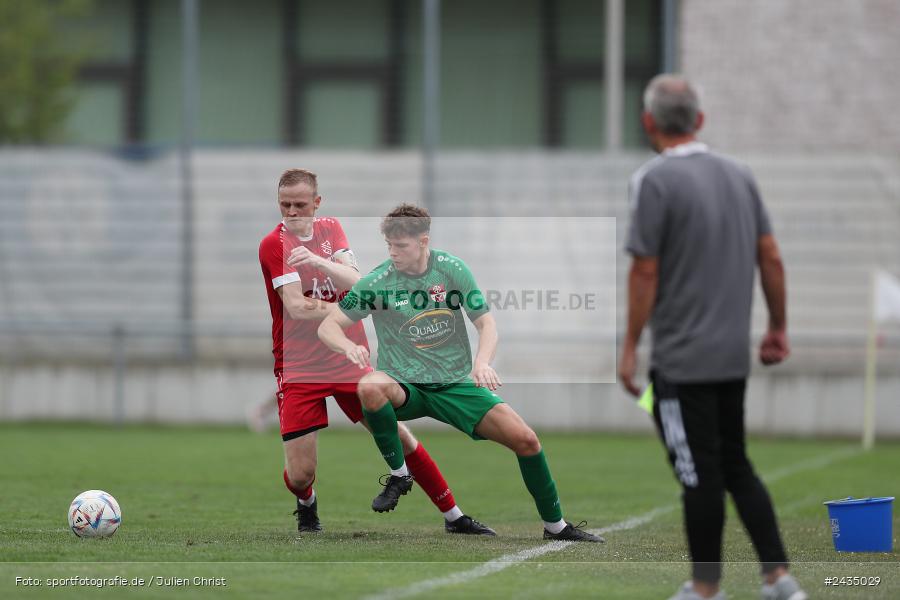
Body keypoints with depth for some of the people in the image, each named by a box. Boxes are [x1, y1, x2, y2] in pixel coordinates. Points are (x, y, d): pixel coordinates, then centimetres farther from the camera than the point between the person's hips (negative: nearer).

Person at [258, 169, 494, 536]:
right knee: (300, 474, -9)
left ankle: (454, 517, 15)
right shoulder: (273, 245, -10)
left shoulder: (331, 229, 6)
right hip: (298, 367, -4)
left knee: (398, 435, 3)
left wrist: (320, 262, -28)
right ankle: (307, 505, 27)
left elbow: (356, 282, -10)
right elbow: (296, 308, -20)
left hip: (349, 360, 4)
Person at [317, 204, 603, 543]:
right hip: (405, 387, -2)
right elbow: (328, 327, -4)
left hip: (457, 385, 2)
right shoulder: (376, 282, -7)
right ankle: (399, 475, -16)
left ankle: (555, 526, 10)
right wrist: (348, 347, -29)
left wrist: (482, 362, -23)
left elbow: (486, 323, -2)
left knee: (525, 439, -12)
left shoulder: (452, 269, -3)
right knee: (370, 387, -38)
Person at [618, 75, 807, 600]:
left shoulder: (656, 181, -13)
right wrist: (779, 328, 17)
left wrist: (631, 346, -9)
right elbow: (771, 258, 9)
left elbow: (645, 270, -15)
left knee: (700, 475, 0)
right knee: (735, 465, 16)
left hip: (682, 360, -7)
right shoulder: (739, 175, 7)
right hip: (734, 355, 7)